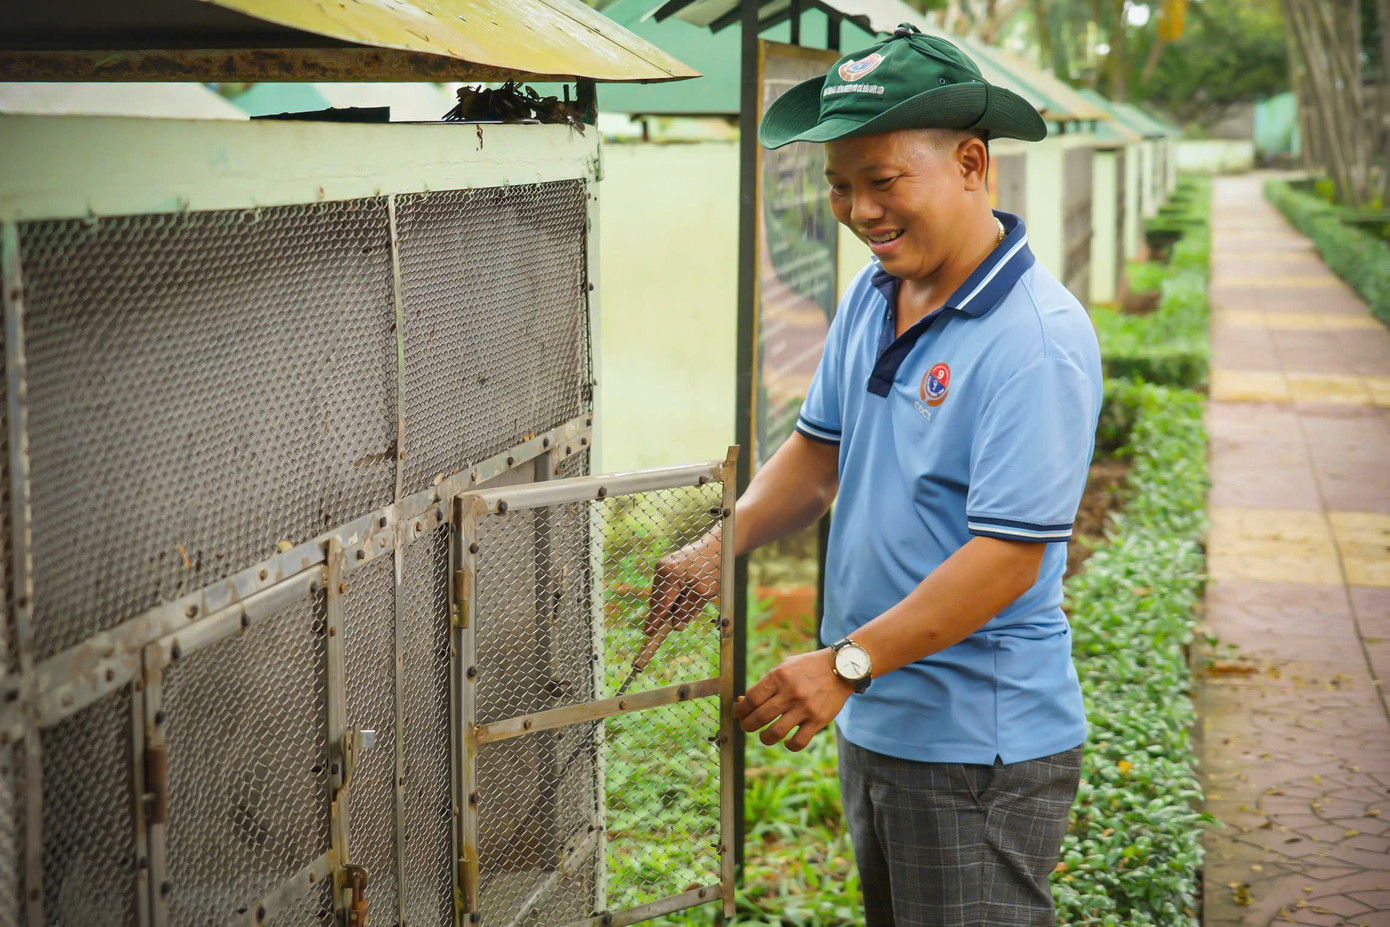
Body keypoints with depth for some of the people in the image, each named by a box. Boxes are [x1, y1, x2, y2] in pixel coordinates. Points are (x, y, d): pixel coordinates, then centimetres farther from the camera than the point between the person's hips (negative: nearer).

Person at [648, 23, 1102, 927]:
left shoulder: (1039, 337, -21)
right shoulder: (871, 294, 5)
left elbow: (1007, 557, -24)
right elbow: (820, 451, 16)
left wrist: (847, 663, -25)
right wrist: (720, 547, 0)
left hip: (982, 751, -8)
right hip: (874, 723, 8)